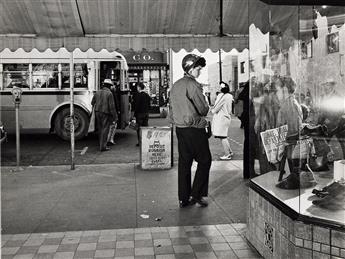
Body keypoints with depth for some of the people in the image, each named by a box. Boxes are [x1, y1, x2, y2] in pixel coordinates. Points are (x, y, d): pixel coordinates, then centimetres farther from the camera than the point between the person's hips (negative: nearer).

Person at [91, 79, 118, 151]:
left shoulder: (97, 92, 6)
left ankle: (101, 144, 25)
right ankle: (103, 147, 0)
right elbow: (111, 106, -15)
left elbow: (92, 102, 14)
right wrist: (115, 116, -9)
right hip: (105, 113, -6)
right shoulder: (109, 93, -12)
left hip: (97, 112, 6)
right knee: (105, 129, -1)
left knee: (100, 129, 15)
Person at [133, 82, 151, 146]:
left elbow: (136, 106, -14)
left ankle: (139, 142, -1)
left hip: (139, 114, -6)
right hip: (146, 113, 6)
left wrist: (135, 115, -10)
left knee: (139, 128, -1)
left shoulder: (138, 95, -13)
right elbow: (149, 105, 11)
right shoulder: (147, 95, 7)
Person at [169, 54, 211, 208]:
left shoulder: (175, 85, 11)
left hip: (179, 128, 8)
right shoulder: (193, 84, -14)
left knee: (184, 163, 11)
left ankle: (184, 198, 16)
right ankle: (196, 194, 5)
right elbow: (203, 109, -11)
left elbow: (172, 109, 16)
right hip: (194, 129, -8)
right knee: (204, 161, 5)